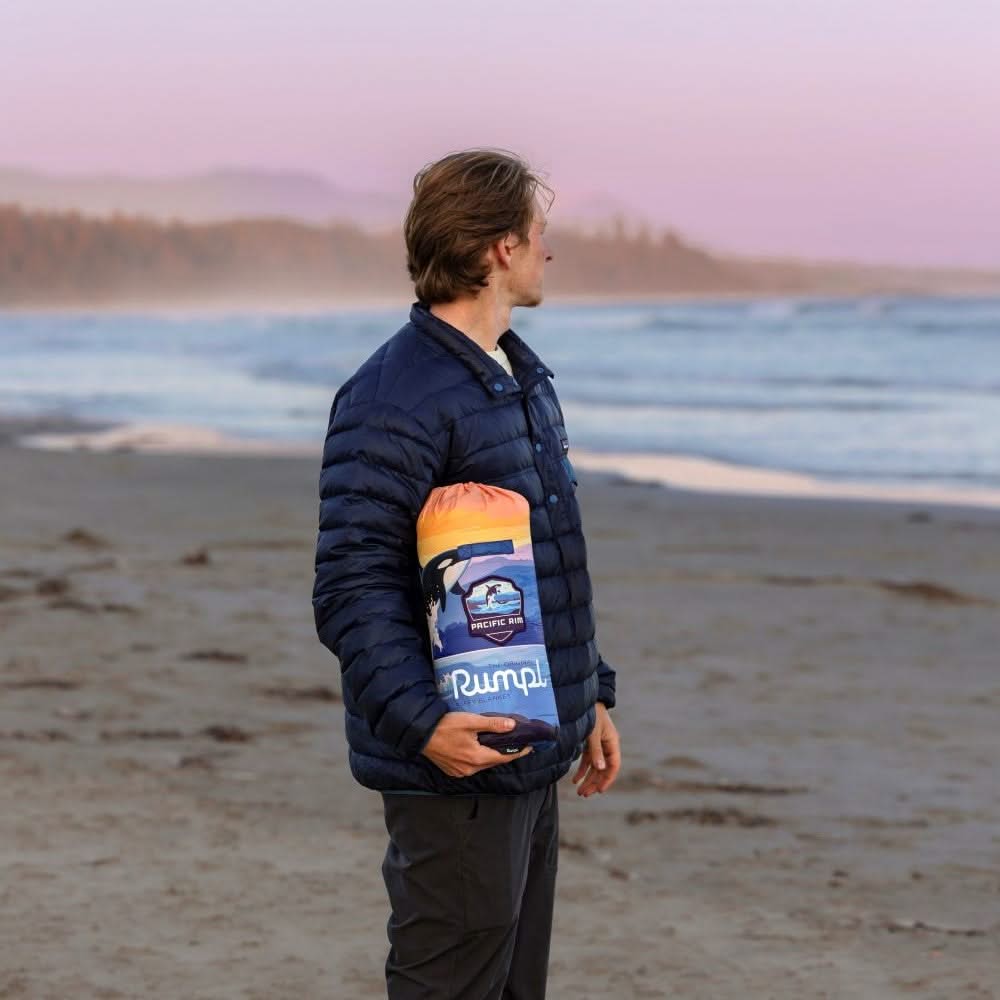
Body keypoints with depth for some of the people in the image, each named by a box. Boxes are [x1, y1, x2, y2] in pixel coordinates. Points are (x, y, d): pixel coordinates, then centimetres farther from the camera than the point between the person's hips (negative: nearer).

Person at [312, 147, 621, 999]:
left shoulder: (524, 377, 15)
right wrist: (421, 722, -32)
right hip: (458, 766, -10)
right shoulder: (393, 401, -17)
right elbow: (353, 592, -22)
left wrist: (591, 694, 22)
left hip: (533, 756, 10)